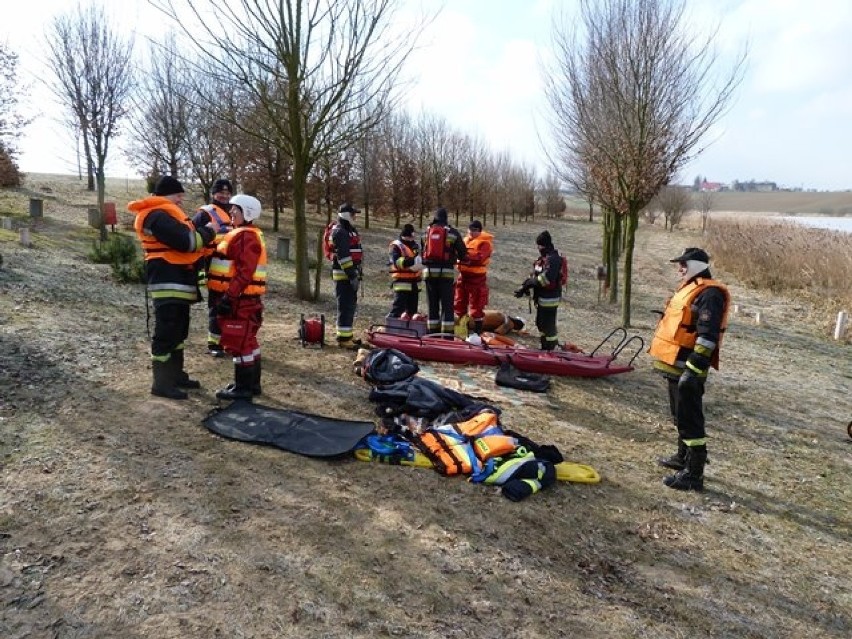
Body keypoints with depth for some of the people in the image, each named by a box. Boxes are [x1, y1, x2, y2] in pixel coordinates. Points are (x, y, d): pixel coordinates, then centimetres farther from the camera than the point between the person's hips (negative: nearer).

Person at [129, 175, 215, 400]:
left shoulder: (163, 214, 21)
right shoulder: (158, 215, -15)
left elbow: (183, 235, 19)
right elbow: (186, 241, -21)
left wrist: (202, 230, 5)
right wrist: (208, 231, -6)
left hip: (178, 282, 11)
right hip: (169, 283, -11)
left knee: (178, 331, 18)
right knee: (166, 333, -6)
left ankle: (176, 375, 28)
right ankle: (162, 383, 1)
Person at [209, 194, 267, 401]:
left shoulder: (246, 236, -15)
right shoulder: (241, 235, 19)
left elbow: (245, 272, -24)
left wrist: (229, 296, -26)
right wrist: (229, 295, 21)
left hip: (241, 298, -11)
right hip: (243, 297, 11)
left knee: (238, 343, -6)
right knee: (247, 341, 15)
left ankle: (244, 388, 0)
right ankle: (252, 384, 24)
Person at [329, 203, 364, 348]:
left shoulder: (351, 230, 19)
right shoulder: (340, 232, -13)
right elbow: (343, 256, -21)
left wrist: (357, 273, 21)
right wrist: (352, 275, -23)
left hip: (351, 273, 10)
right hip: (343, 274, -10)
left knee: (351, 305, 16)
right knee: (345, 306, -10)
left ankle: (348, 334, 26)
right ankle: (343, 338, -8)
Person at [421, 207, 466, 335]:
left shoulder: (426, 232, 9)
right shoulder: (453, 233, -1)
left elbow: (422, 252, 12)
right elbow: (463, 253, 1)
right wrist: (457, 258, 22)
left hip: (429, 271, 3)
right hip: (446, 272, -3)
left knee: (432, 304, 11)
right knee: (447, 304, 0)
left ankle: (432, 332, 14)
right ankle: (447, 333, -3)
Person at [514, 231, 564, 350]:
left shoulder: (553, 258, -19)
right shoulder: (543, 257, 14)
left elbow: (547, 278, -29)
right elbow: (534, 274, 13)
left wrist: (531, 282, -17)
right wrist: (524, 286, 0)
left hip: (550, 298, -11)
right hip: (542, 297, 11)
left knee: (548, 324, -4)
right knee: (540, 322, 20)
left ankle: (550, 349, 6)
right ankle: (545, 347, 33)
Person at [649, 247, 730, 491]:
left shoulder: (709, 293, -15)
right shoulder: (689, 288, 17)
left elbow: (708, 335, -23)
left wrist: (694, 369, -27)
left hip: (687, 367, -11)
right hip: (676, 364, 11)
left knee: (690, 419, -6)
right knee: (680, 415, 21)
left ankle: (694, 474, 0)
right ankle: (683, 457, 36)